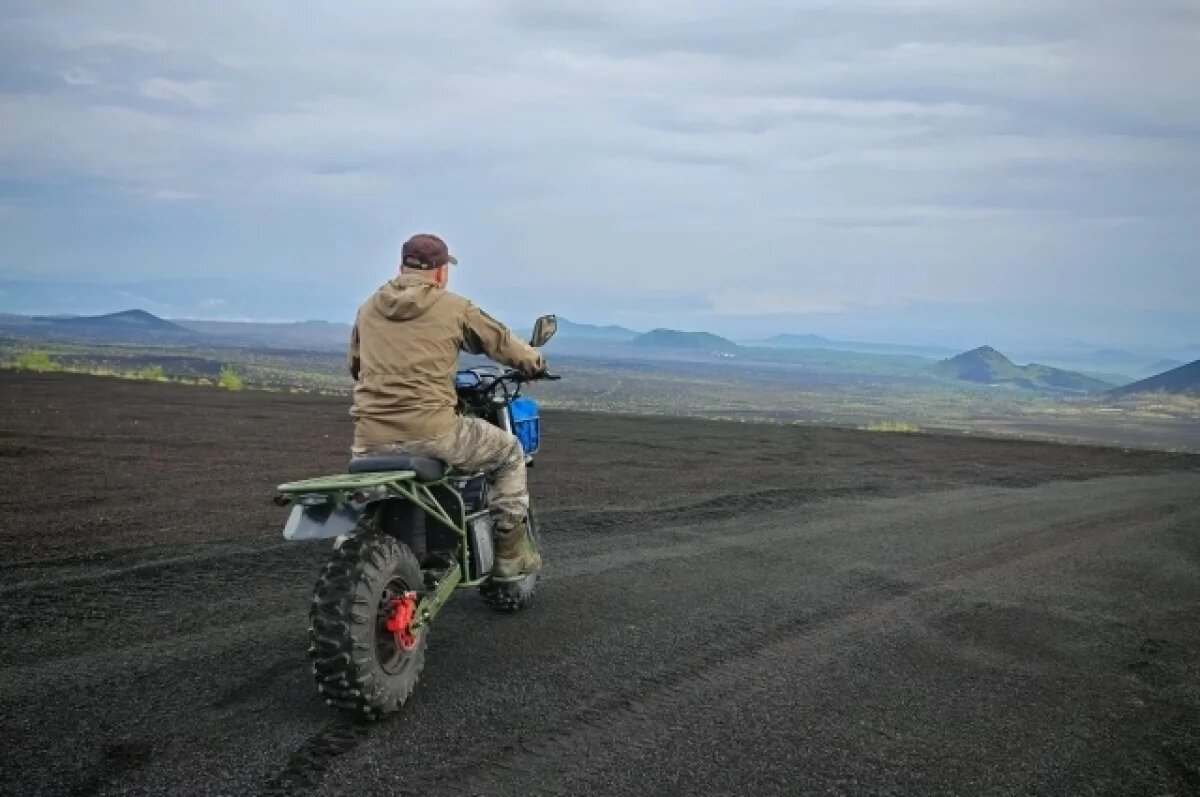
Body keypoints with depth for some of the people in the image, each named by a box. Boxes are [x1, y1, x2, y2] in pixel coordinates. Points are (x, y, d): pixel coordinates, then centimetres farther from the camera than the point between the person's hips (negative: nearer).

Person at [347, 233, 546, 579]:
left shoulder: (368, 308, 16)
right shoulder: (454, 308, 3)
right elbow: (502, 342, 13)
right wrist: (535, 363, 33)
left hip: (370, 440, 5)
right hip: (431, 434, -5)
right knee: (509, 452, 17)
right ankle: (510, 555, 16)